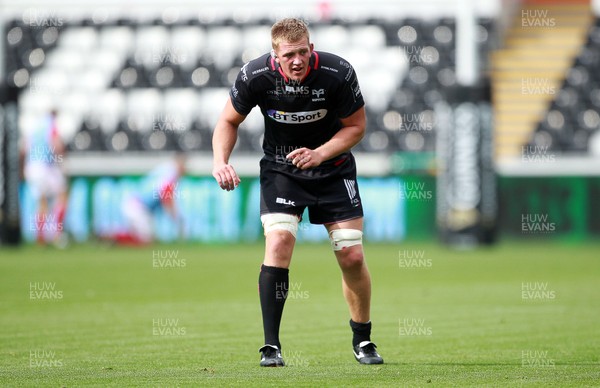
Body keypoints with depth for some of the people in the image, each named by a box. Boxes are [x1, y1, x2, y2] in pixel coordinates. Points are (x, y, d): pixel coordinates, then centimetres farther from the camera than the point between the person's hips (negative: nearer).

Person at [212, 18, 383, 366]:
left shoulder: (338, 73, -22)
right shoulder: (255, 76, -20)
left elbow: (356, 126, -8)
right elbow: (229, 121, -3)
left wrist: (319, 154, -23)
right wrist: (221, 160, -21)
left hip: (333, 169, 0)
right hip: (280, 168, 0)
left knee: (352, 256, -4)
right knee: (279, 242, -22)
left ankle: (362, 339, 20)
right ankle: (271, 345, -15)